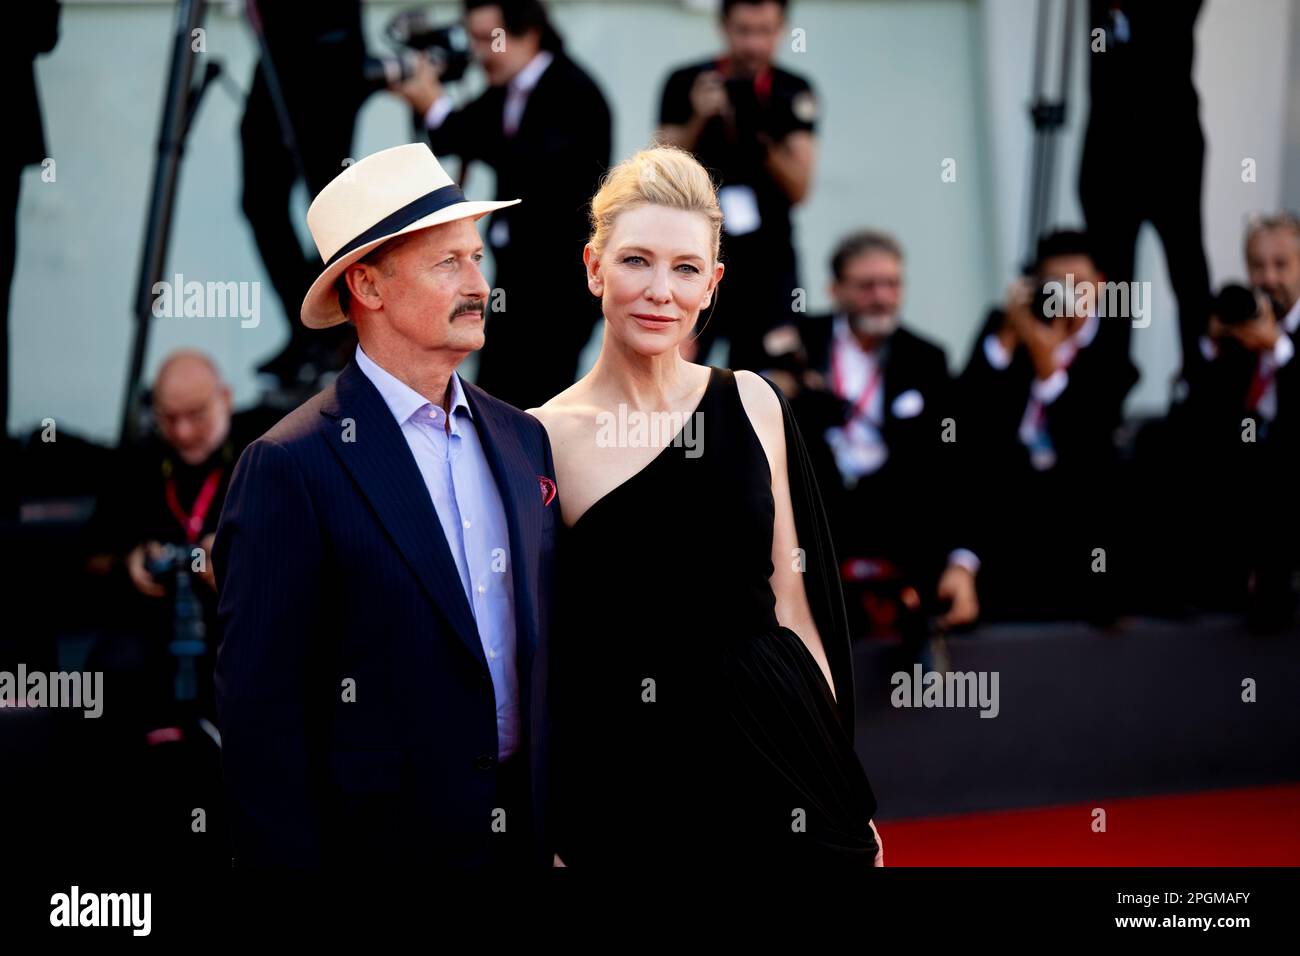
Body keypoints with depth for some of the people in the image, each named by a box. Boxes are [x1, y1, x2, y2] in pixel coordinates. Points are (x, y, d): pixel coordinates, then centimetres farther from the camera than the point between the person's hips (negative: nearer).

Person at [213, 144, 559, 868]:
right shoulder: (291, 468, -12)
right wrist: (288, 855, -15)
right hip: (383, 836, -6)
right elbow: (261, 707, -13)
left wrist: (560, 824, 9)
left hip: (525, 833, 6)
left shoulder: (522, 439, 7)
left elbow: (546, 642, 12)